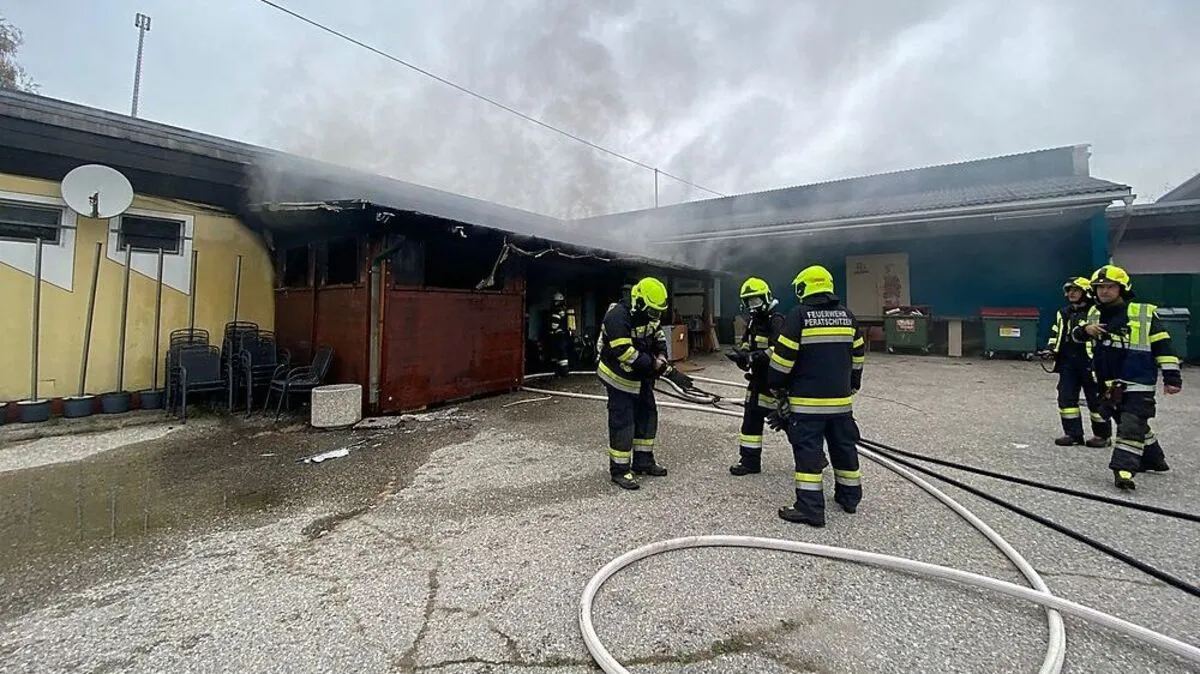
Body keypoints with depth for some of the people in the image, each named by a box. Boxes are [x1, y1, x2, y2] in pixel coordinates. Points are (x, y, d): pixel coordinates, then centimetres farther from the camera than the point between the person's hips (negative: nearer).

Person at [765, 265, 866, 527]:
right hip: (840, 398, 6)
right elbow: (858, 356, 16)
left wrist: (776, 387, 1)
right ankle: (850, 496, 30)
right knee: (844, 446, 17)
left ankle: (810, 507, -3)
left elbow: (783, 356, -12)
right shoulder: (847, 316, 8)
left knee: (808, 450, -3)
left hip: (807, 399, -6)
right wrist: (852, 385, 28)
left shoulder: (798, 315, -9)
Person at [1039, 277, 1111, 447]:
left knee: (1096, 399, 4)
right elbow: (1056, 334, 18)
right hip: (1067, 363, 6)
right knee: (1066, 397, 4)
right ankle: (1073, 433, 13)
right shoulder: (1063, 313, 13)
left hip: (1089, 363, -6)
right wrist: (1050, 349, 4)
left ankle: (1103, 434, 17)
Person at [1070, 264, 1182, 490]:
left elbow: (1163, 346, -5)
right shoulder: (1094, 313, 7)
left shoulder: (1144, 314, -7)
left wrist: (1172, 377, -9)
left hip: (1138, 384, -6)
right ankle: (1153, 459, 37)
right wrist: (1085, 330, -13)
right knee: (1132, 423, 19)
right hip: (1110, 384, 6)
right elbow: (1075, 336, 10)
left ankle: (1124, 469, -15)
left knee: (1132, 426, -12)